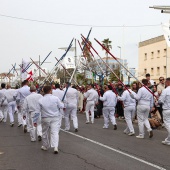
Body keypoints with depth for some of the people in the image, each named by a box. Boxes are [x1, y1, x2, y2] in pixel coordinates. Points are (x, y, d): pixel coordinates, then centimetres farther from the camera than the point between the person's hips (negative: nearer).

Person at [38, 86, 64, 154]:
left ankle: (45, 146, 31)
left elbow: (37, 111, -4)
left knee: (45, 132, 16)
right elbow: (61, 106, -5)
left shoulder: (40, 100, -7)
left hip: (45, 119, 1)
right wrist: (62, 103, 18)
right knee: (55, 132, -2)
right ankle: (55, 147, -16)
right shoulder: (55, 98, -11)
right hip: (55, 118, -1)